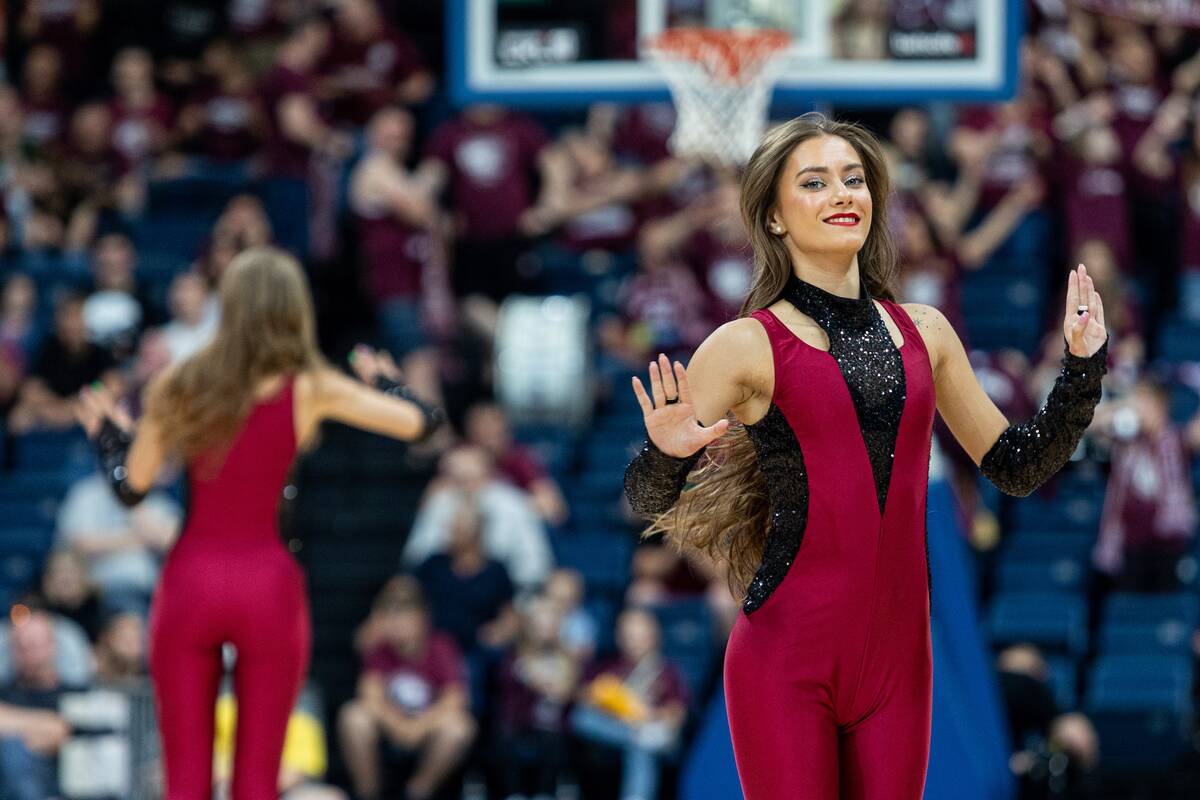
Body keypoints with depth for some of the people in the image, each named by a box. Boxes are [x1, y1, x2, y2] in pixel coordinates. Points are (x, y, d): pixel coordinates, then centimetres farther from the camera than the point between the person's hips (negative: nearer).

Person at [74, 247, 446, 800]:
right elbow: (422, 421, 0)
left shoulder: (178, 385, -2)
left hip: (189, 582, 1)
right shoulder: (312, 391, -5)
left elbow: (132, 486, 3)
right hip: (268, 585, -1)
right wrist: (378, 379, 20)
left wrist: (107, 433, 23)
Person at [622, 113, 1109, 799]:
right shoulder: (747, 347, -2)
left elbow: (1018, 466, 19)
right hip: (786, 659, -4)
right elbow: (646, 499, -2)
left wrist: (1083, 368, 9)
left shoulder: (923, 333, 11)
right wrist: (665, 455, -23)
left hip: (898, 659, 4)